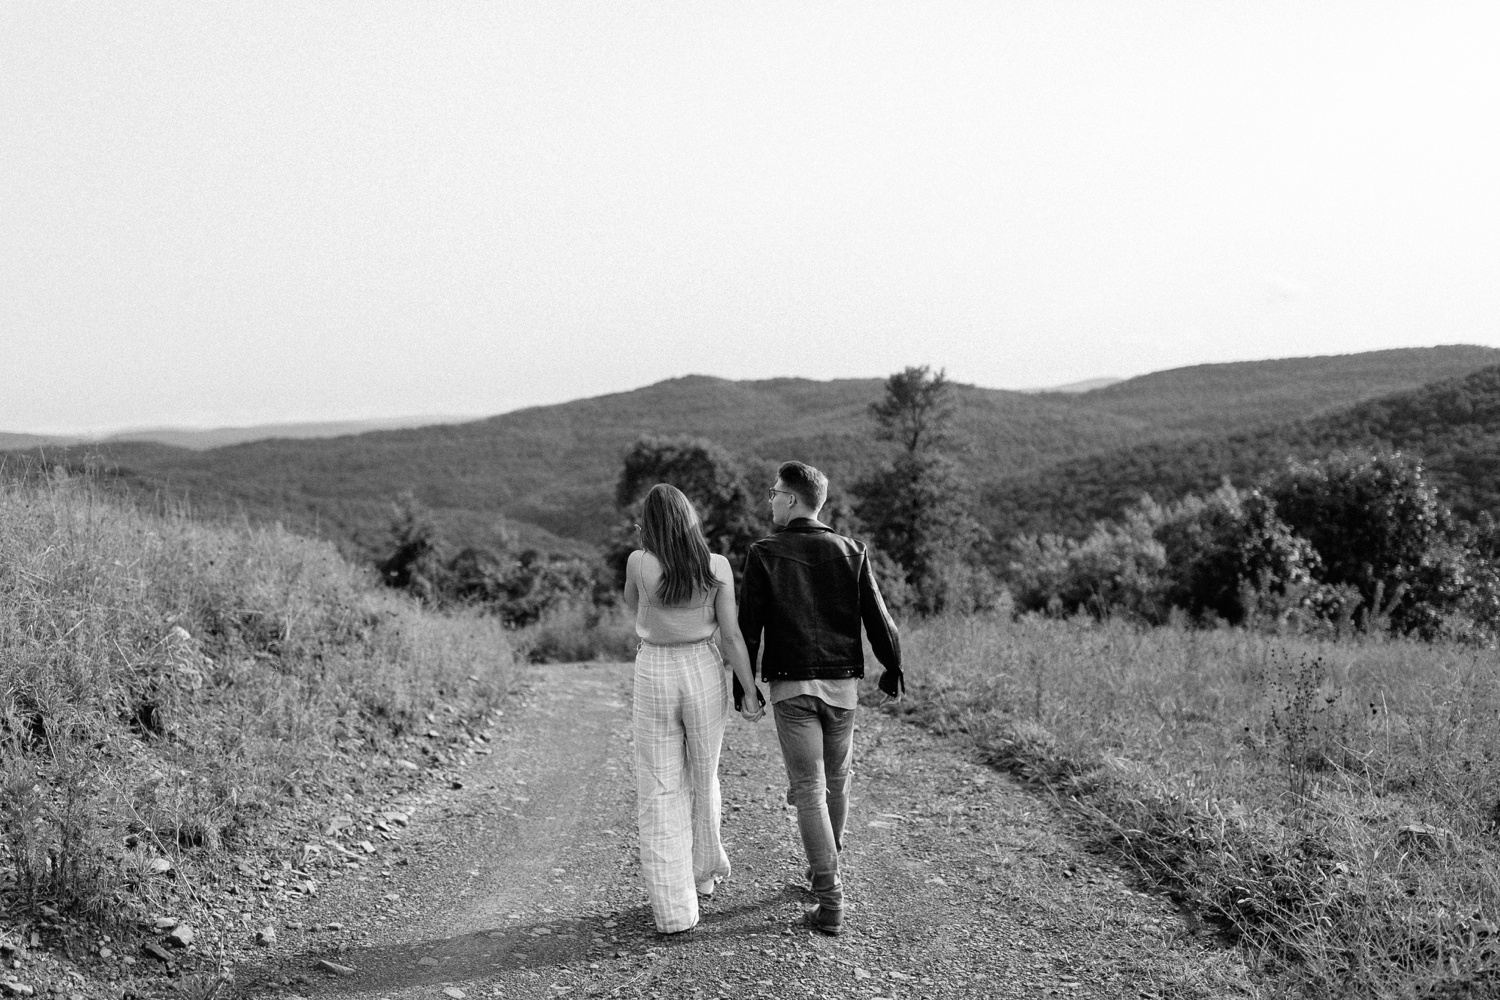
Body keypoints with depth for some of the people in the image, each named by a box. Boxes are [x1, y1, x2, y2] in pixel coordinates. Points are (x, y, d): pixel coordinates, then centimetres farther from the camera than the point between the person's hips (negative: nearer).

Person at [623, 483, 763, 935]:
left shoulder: (639, 562, -13)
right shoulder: (718, 567, -9)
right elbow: (731, 635, -9)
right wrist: (750, 691, -2)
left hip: (654, 676, -2)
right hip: (704, 675, 2)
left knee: (661, 791, 5)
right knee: (702, 777, 22)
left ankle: (674, 906, -1)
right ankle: (703, 871, 41)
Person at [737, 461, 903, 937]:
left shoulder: (764, 554, -5)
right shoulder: (851, 552, 1)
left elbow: (749, 625, -5)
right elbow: (878, 618, 0)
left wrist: (745, 685, 4)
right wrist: (893, 670, 13)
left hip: (790, 686, -3)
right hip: (842, 683, 3)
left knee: (809, 789, -1)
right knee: (836, 781, 19)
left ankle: (831, 901, -5)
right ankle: (826, 868, 37)